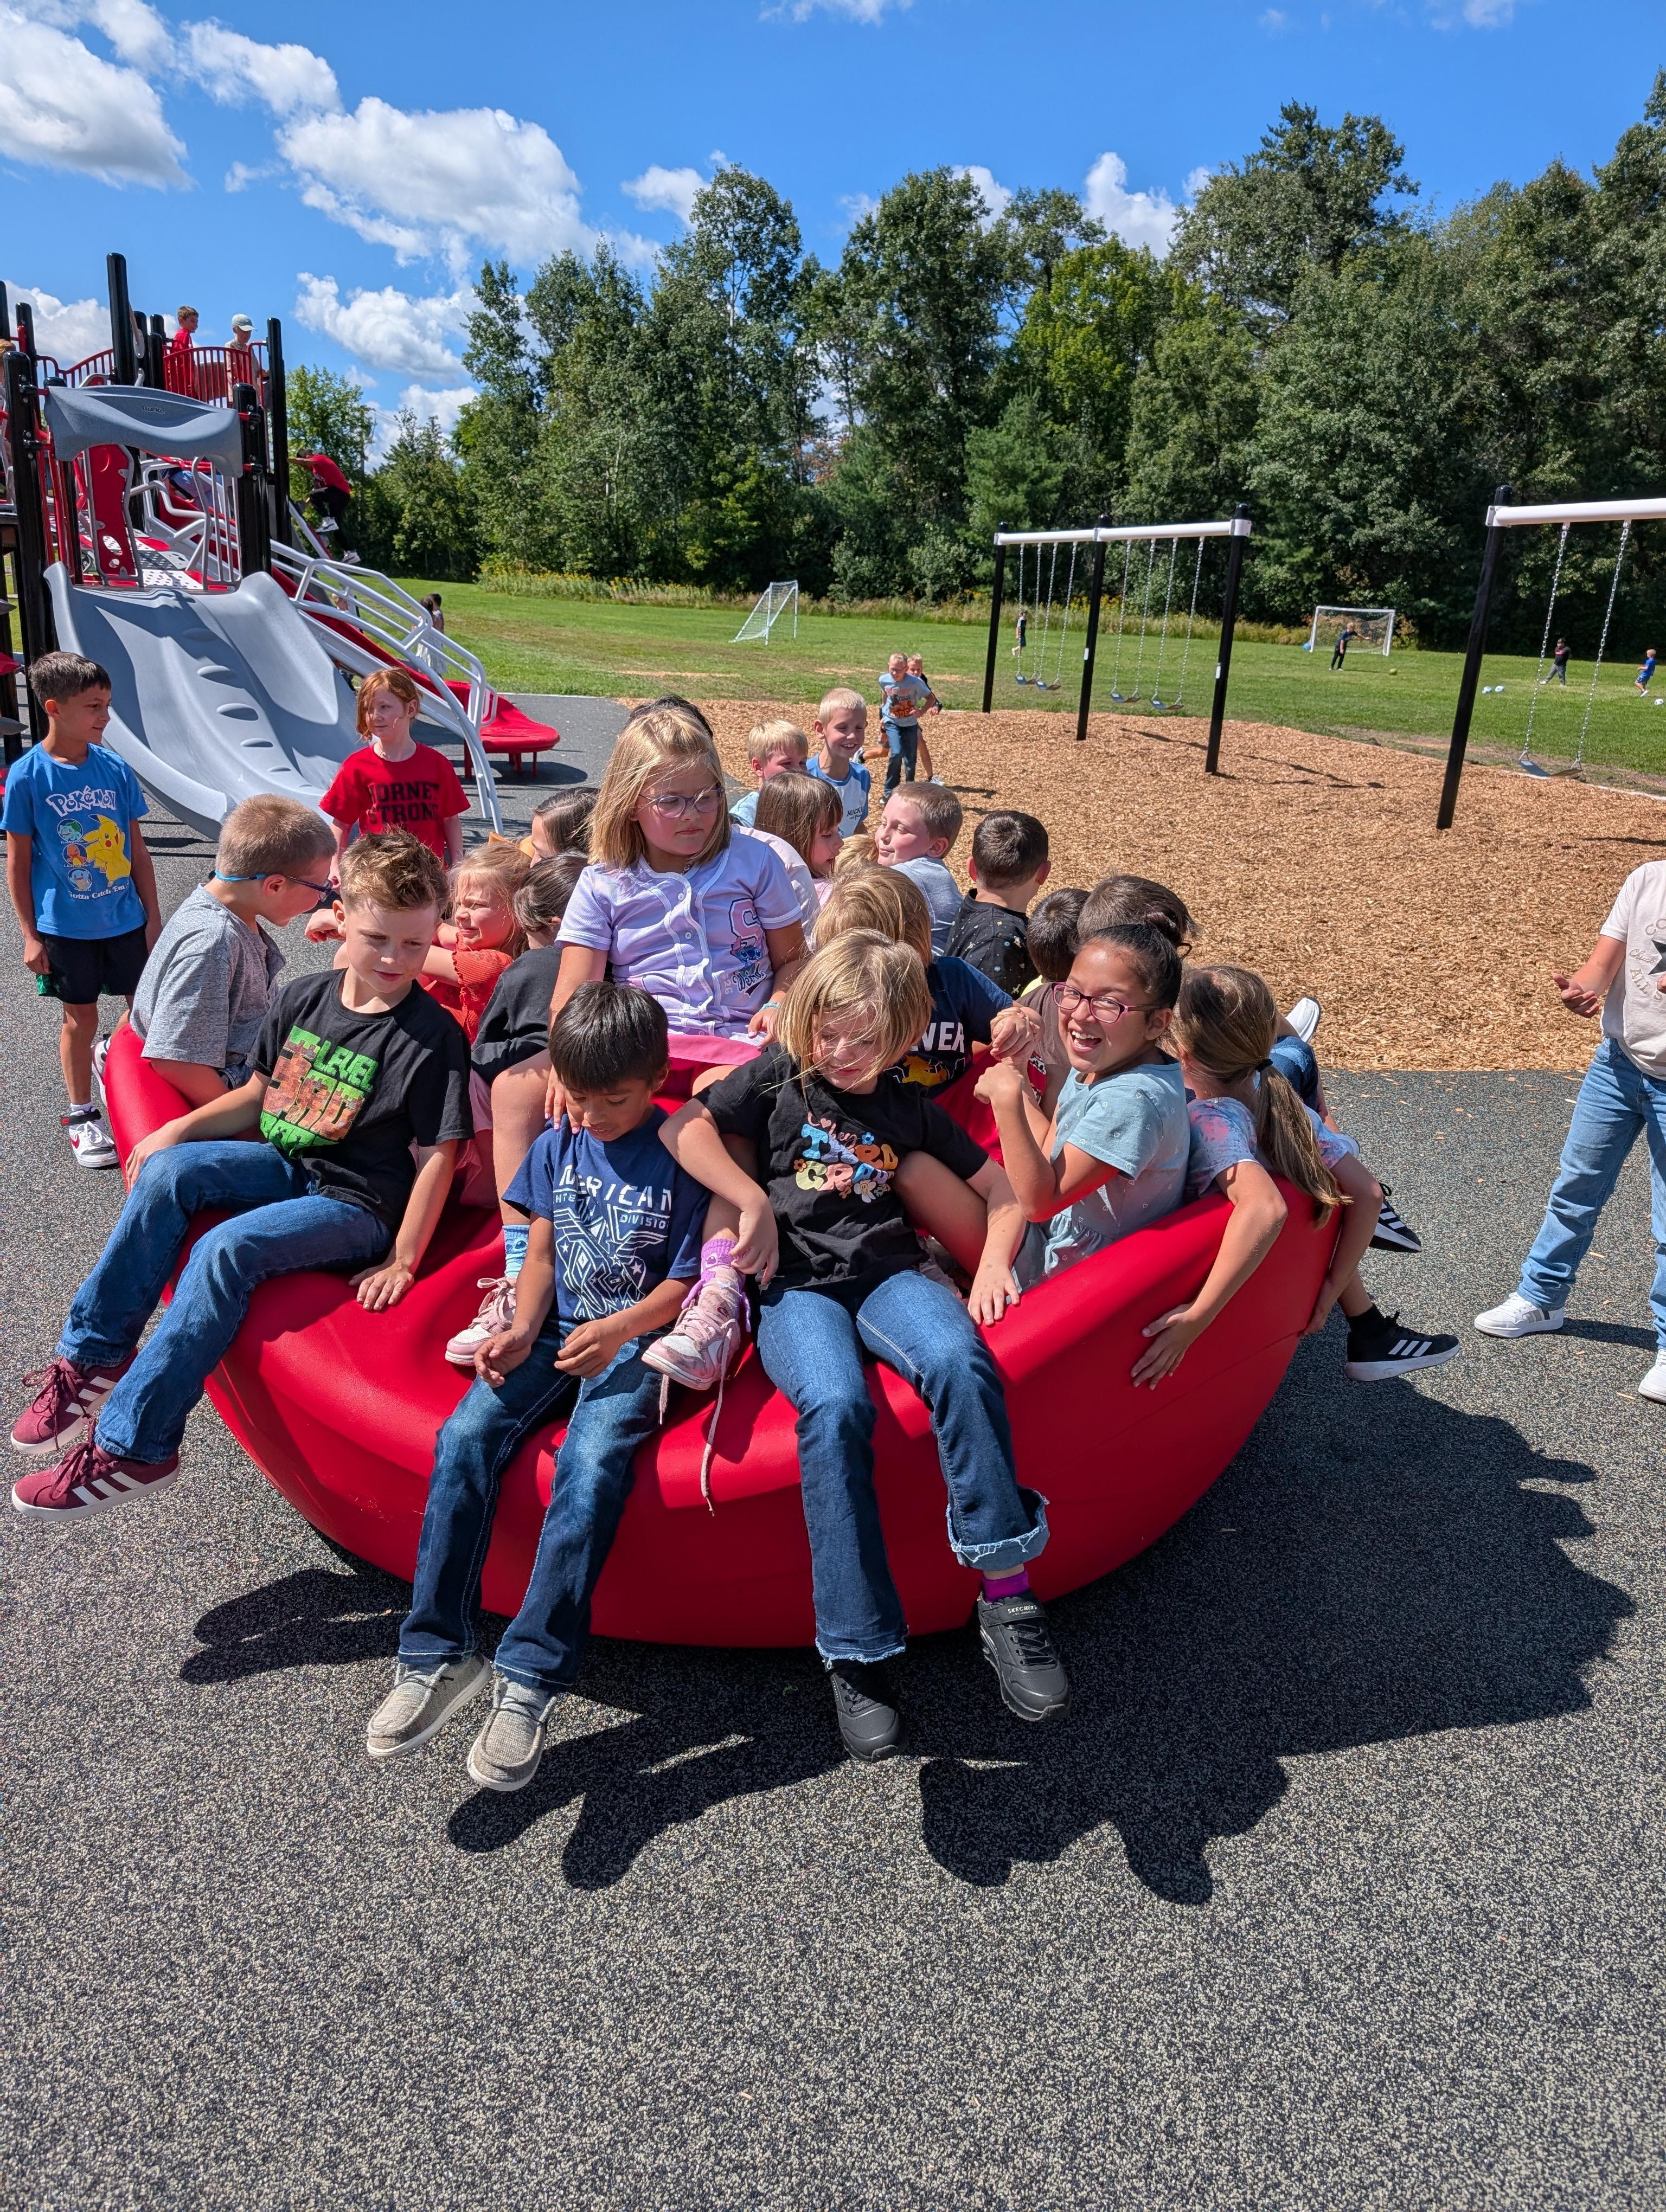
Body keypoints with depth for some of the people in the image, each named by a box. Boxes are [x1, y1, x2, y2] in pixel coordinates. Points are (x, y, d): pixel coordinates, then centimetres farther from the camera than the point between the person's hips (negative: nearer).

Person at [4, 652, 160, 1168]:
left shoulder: (115, 768, -2)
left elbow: (137, 847, 5)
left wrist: (152, 916, 4)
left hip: (126, 919, 3)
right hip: (65, 926, -3)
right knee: (80, 1018, 9)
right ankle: (82, 1117, 25)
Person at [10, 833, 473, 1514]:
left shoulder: (434, 1036, -14)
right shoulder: (304, 998, 3)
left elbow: (436, 1156, -14)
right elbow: (257, 1096, 15)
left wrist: (403, 1260, -16)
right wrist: (179, 1128, 1)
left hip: (359, 1203, -6)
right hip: (286, 1167, 6)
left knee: (227, 1249, -28)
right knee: (167, 1170, -17)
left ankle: (131, 1446, -18)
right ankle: (93, 1354, -5)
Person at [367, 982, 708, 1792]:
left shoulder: (682, 1157, -5)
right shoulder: (557, 1146, 9)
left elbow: (685, 1282, -5)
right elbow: (541, 1253, 10)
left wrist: (616, 1332, -21)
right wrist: (522, 1330, -7)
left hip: (637, 1340, -4)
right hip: (557, 1330, 5)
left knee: (592, 1463, -31)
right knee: (465, 1437, -21)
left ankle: (530, 1675, -26)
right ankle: (436, 1655, -15)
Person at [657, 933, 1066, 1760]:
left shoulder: (910, 1110, 19)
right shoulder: (779, 1075, 14)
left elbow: (1000, 1188, 23)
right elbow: (682, 1130, 3)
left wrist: (993, 1262, 4)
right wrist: (755, 1204, -6)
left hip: (888, 1272, 2)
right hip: (795, 1284, -2)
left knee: (960, 1362, -33)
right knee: (835, 1405, -34)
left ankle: (1006, 1595, -25)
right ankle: (855, 1651, -25)